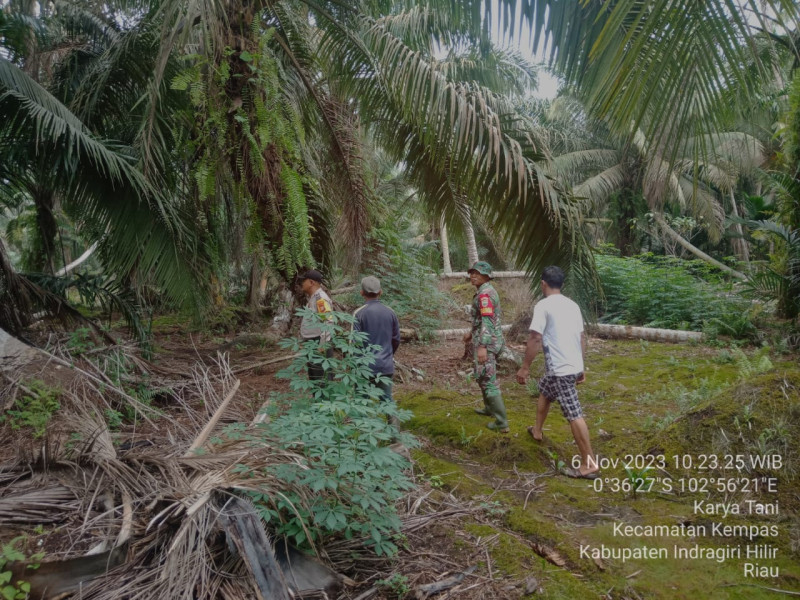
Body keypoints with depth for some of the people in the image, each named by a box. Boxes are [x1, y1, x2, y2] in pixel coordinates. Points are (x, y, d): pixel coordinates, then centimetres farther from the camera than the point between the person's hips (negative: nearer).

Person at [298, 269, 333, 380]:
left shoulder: (321, 298, -16)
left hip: (319, 346, -10)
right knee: (313, 376, 19)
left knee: (321, 377, -7)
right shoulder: (312, 298, 15)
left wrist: (323, 345, -27)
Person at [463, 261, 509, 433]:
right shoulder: (488, 291, 14)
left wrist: (482, 346, -31)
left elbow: (487, 321, -26)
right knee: (483, 376, 26)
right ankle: (489, 408, 42)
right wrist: (472, 333, 31)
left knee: (488, 381, -7)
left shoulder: (485, 294, -18)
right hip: (492, 340, 11)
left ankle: (501, 423, -5)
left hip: (486, 343, -11)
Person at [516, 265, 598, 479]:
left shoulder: (543, 305, -12)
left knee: (574, 415, -6)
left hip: (560, 369, -9)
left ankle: (589, 465, -2)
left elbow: (535, 339, -17)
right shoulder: (573, 305, 11)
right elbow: (582, 337, 15)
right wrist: (581, 366, 23)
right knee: (544, 390, 30)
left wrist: (525, 367, -11)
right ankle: (537, 431, 47)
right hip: (574, 366, 9)